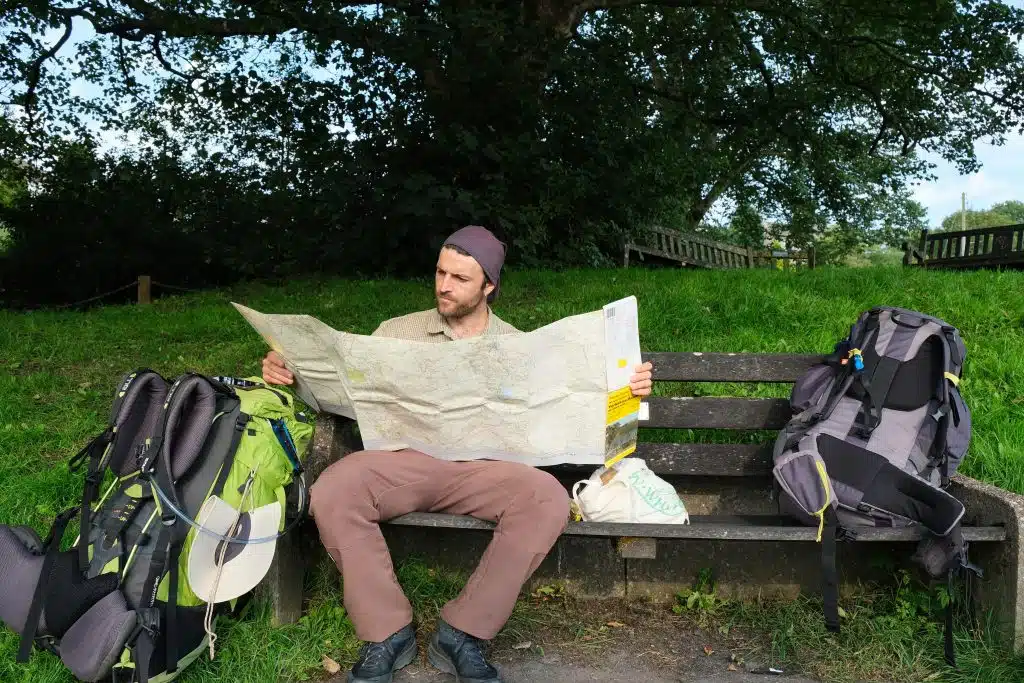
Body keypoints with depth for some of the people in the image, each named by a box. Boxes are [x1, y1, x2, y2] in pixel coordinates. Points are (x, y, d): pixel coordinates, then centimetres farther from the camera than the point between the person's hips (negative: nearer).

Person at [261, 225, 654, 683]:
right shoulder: (397, 332, 14)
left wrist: (623, 387, -5)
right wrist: (290, 374, -7)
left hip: (481, 469, 0)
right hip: (404, 462, 0)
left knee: (548, 499, -30)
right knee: (331, 493, -31)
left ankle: (463, 634, -16)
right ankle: (388, 634, -13)